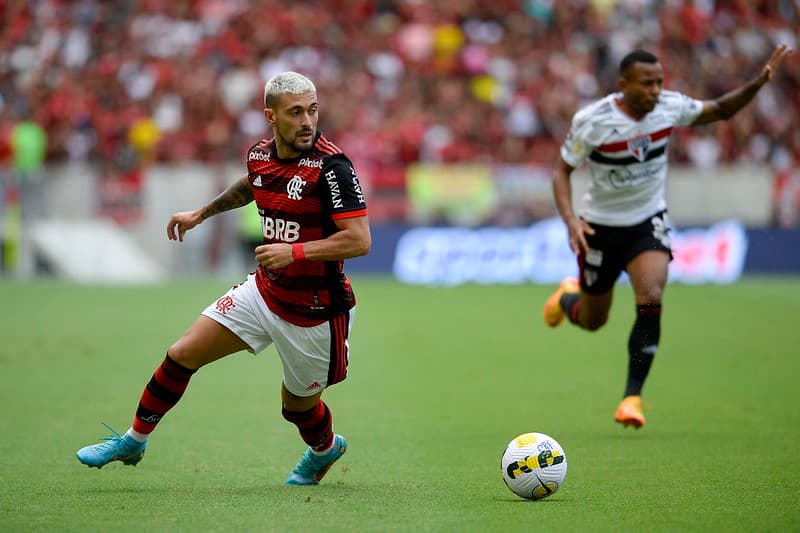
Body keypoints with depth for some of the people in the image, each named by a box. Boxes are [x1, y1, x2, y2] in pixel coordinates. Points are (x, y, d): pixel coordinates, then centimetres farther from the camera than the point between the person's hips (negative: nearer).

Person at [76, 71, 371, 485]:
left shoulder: (330, 166, -23)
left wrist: (295, 251, -31)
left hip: (315, 311, -6)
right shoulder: (259, 154, -2)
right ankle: (133, 442, 22)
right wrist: (202, 213, 31)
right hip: (264, 290, 6)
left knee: (298, 406, 12)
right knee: (183, 355, 2)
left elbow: (359, 240, -26)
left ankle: (324, 450, 49)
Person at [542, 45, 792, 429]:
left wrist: (757, 84, -11)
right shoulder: (592, 121, -22)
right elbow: (561, 170, -12)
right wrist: (570, 219, -27)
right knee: (592, 322, 11)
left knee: (651, 299, -24)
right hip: (600, 226, -2)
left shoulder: (669, 106, -12)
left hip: (649, 223, 2)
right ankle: (567, 297, 50)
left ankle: (632, 397, -16)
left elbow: (719, 110, 6)